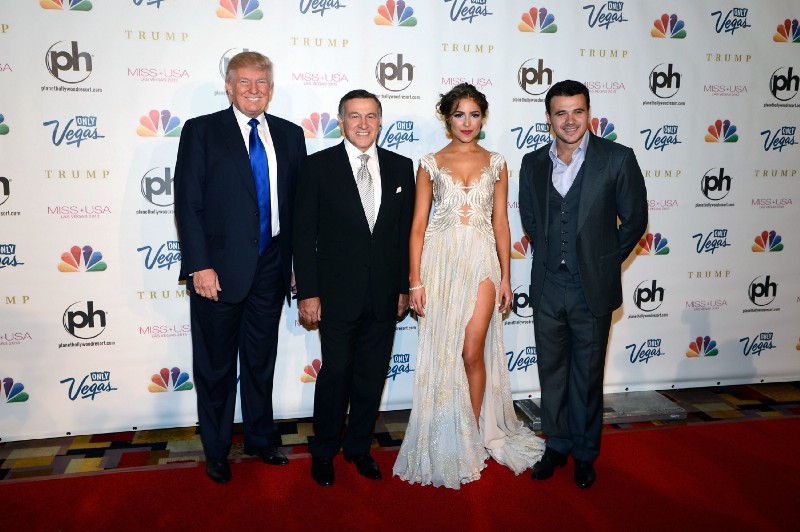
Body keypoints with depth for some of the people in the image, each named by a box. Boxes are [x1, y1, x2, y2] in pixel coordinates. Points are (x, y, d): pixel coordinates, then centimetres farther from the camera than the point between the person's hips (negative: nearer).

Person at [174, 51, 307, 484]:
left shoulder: (290, 135, 7)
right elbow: (188, 204, -8)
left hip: (270, 268, 3)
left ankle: (260, 438, 36)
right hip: (219, 269, -3)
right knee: (216, 365, 11)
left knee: (262, 360, 17)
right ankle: (216, 450, 29)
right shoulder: (201, 131, -4)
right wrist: (199, 266, -15)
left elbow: (298, 202, 7)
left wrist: (299, 263, 4)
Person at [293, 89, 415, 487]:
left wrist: (405, 287, 6)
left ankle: (359, 447, 31)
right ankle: (323, 452, 26)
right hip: (337, 292, -3)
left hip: (385, 294, 3)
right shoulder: (318, 166, -3)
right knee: (335, 373, 5)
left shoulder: (401, 167, 6)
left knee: (372, 376, 12)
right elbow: (304, 234, -5)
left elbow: (407, 231, 8)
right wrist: (308, 292, -9)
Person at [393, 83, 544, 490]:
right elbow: (418, 224, 2)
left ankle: (475, 435, 17)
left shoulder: (496, 164, 8)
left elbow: (501, 223, 9)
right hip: (440, 261, 0)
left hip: (482, 261, 0)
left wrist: (505, 276, 4)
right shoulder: (431, 164, 4)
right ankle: (447, 444, 20)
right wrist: (415, 279, -4)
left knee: (473, 352, -4)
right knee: (442, 354, 3)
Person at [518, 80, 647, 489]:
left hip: (592, 288, -3)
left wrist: (604, 262, 3)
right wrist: (549, 255, 12)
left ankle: (585, 454, 28)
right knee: (551, 371, 14)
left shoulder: (617, 158, -7)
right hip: (547, 287, 3)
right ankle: (556, 445, 32)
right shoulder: (533, 163, 4)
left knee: (587, 375, 9)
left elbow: (634, 220, -1)